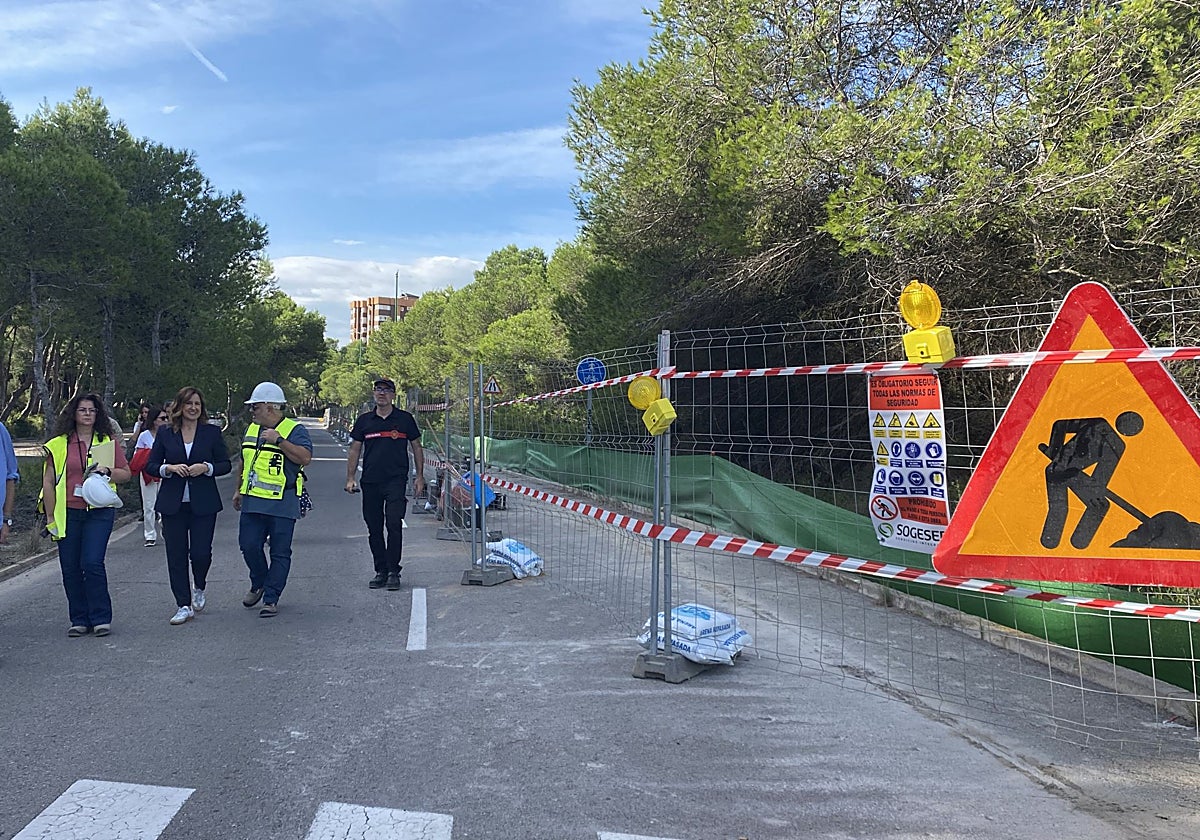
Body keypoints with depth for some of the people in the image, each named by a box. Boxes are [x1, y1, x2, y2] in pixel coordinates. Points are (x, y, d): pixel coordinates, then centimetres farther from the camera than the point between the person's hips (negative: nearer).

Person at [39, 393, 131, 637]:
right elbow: (48, 482, 6)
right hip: (68, 513, 2)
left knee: (92, 563, -10)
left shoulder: (108, 442, 6)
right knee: (70, 568, 4)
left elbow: (126, 473, 11)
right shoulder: (59, 445, 5)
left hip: (99, 512, -1)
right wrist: (50, 518, 3)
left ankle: (101, 618, 2)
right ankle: (79, 620, 17)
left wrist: (107, 471, -10)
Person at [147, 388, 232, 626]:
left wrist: (206, 467, -13)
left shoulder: (212, 432, 4)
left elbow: (226, 464, 5)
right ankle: (184, 606, 11)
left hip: (203, 504, -1)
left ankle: (199, 588, 26)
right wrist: (169, 468, -12)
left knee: (201, 552, -6)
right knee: (176, 555, 2)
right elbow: (151, 466, 7)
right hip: (173, 505, 1)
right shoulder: (165, 433, 6)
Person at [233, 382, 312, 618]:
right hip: (253, 503, 6)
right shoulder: (251, 430, 16)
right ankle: (258, 585, 31)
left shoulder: (294, 430, -6)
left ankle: (271, 599, 8)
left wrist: (279, 440, -23)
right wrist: (239, 490, 26)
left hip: (282, 505, -6)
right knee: (249, 546, 6)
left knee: (280, 553, 0)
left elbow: (305, 457, -21)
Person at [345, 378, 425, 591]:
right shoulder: (364, 421, 10)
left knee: (394, 525, -11)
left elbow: (416, 448, 11)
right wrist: (350, 478, 4)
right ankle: (381, 571, 17)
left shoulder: (405, 419, 5)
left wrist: (419, 476, 5)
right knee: (374, 528, 7)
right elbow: (354, 451, 13)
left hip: (396, 480, -3)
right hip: (370, 482, 3)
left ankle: (393, 571, -4)